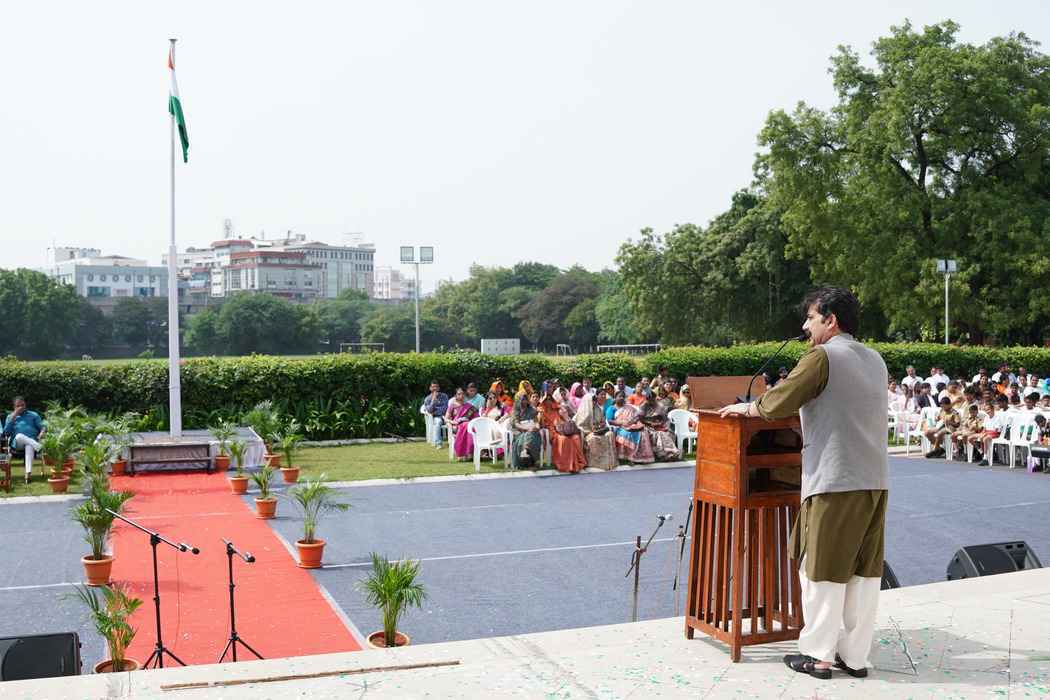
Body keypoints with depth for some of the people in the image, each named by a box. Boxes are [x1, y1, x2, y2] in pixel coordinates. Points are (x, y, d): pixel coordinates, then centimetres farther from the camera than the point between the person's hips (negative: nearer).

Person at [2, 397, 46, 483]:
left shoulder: (33, 414, 22)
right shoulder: (10, 416, 23)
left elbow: (43, 426, 11)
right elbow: (6, 432, 6)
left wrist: (42, 433, -13)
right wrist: (14, 416, 1)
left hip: (32, 440, -1)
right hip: (17, 443, 1)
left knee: (29, 446, -40)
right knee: (20, 436, -38)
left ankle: (28, 472, -57)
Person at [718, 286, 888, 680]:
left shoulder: (823, 357, -9)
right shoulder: (875, 360, 15)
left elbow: (778, 403, -11)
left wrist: (746, 408, 6)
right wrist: (808, 407, 30)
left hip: (835, 482, -7)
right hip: (875, 481, 7)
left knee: (822, 570, 3)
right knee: (865, 571, 10)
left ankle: (817, 655, 10)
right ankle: (855, 655, 16)